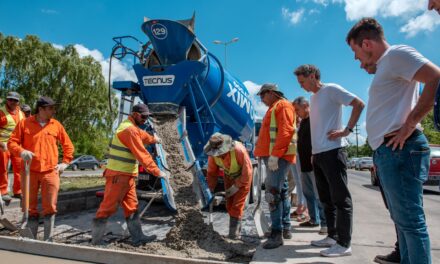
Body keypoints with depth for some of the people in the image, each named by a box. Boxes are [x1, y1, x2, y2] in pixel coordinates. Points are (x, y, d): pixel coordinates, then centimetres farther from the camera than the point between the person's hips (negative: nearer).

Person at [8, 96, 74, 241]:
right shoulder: (24, 123, 2)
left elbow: (68, 145, 13)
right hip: (30, 172, 0)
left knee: (50, 207, 1)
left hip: (51, 172, 1)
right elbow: (12, 142, 3)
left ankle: (48, 239, 12)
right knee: (30, 207, 8)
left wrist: (65, 163, 6)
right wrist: (21, 151, -17)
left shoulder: (56, 125, 6)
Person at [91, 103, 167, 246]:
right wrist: (157, 171, -18)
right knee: (108, 206, -3)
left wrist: (154, 139, 56)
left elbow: (142, 135, 38)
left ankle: (138, 238, 13)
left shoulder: (133, 128, 14)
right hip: (118, 175, -10)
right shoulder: (129, 129, -18)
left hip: (127, 175, 10)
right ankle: (96, 241, 7)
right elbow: (142, 154, -21)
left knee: (131, 207, 9)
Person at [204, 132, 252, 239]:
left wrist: (236, 186, -21)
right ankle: (236, 228, 25)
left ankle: (234, 233, 2)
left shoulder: (239, 150, -37)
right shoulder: (213, 155, -22)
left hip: (243, 177, -5)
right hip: (229, 177, 5)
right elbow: (211, 172, -6)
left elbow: (247, 171, -27)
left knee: (237, 205, -9)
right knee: (229, 205, 7)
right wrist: (211, 189, -5)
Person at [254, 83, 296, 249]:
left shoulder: (283, 105, -5)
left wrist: (275, 154, -24)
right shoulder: (273, 108, 25)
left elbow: (286, 132, -19)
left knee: (273, 193, -14)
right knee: (282, 191, 13)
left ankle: (277, 234, -10)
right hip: (273, 156, 10)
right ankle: (286, 228, 21)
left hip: (279, 157, -10)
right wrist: (264, 152, 17)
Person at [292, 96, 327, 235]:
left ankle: (325, 222, 1)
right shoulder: (302, 121, 19)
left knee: (319, 194, -6)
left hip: (313, 163, -10)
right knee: (308, 193, 14)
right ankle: (314, 219, 24)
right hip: (304, 164, 10)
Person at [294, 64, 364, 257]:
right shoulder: (313, 97, 19)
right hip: (318, 153, 9)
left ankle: (344, 244, 2)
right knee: (326, 198, 13)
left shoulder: (331, 90, -4)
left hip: (332, 151, -9)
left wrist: (347, 130, -15)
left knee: (340, 198, -4)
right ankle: (332, 236, 24)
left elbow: (359, 104, -10)